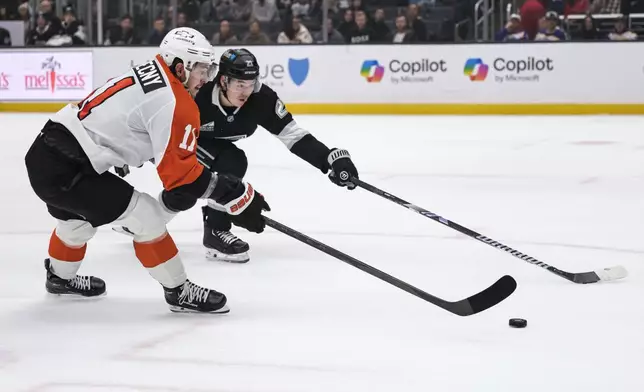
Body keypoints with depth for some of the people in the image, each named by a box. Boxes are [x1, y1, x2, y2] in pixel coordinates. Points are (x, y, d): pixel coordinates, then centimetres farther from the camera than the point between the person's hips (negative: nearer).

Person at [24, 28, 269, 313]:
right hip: (63, 169, -10)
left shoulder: (145, 76, 12)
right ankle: (178, 291, 6)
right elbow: (179, 171, -16)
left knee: (78, 218, 35)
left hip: (45, 153, 10)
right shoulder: (173, 103, -15)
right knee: (146, 217, -4)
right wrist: (235, 195, -11)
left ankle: (60, 278, 59)